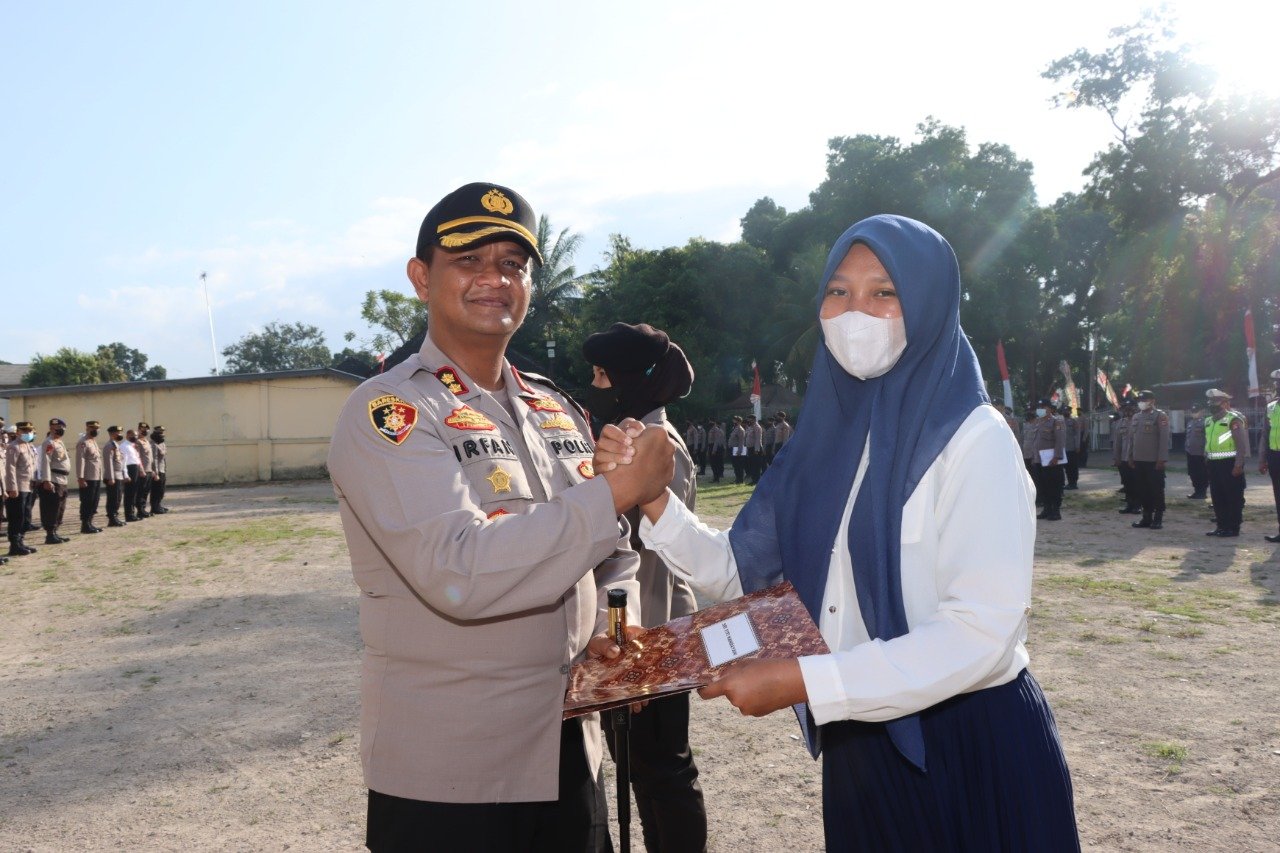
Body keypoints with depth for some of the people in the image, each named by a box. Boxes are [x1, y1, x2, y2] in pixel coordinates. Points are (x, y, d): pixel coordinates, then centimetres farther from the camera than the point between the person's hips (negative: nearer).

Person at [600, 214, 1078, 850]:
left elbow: (981, 633, -23)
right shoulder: (826, 440, 4)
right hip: (859, 750, 5)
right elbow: (743, 572, 4)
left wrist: (802, 683, -26)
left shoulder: (971, 440, -14)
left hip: (973, 756, -5)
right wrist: (652, 497, -11)